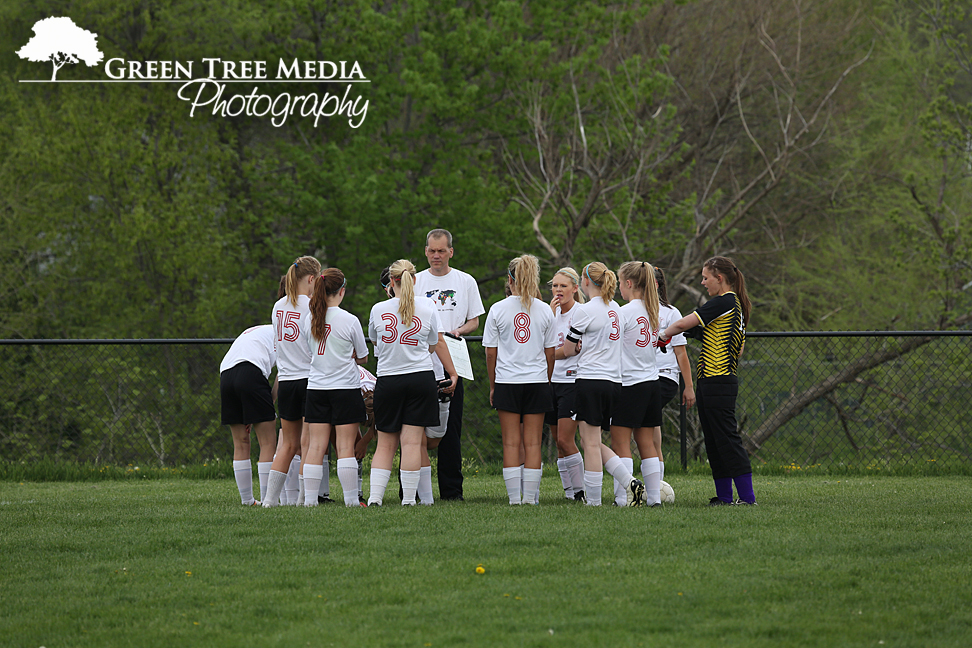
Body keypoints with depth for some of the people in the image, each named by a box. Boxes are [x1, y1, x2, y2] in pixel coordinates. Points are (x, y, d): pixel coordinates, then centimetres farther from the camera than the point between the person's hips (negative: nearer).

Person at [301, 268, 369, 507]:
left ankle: (309, 499, 1)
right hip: (346, 387, -3)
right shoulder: (350, 321, -11)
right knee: (345, 447, -2)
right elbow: (363, 357, 1)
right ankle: (351, 499, -1)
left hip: (316, 387, 3)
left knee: (315, 446, 4)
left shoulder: (308, 319, 0)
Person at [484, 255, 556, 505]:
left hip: (507, 382, -1)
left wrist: (492, 385, 8)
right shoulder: (544, 311, 1)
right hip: (537, 381, 1)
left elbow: (491, 352, -1)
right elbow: (550, 352, 5)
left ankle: (514, 497, -1)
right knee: (533, 443, 4)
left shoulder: (498, 310, -3)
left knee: (511, 443, 2)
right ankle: (530, 497, 1)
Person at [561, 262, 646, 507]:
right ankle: (630, 482, 2)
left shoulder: (586, 311, -10)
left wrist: (577, 348, 17)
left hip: (590, 380, -7)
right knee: (593, 443, 16)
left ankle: (593, 501, -2)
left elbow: (567, 350, -3)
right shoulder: (614, 308, 12)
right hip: (614, 382, 8)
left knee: (591, 443, -3)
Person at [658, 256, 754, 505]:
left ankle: (747, 496, -9)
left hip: (717, 382, -10)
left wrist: (664, 335, 2)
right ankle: (724, 496, 12)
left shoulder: (724, 302, -13)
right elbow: (739, 349, 22)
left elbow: (684, 324, -15)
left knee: (727, 439, -9)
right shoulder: (736, 304, 16)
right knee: (714, 442, 11)